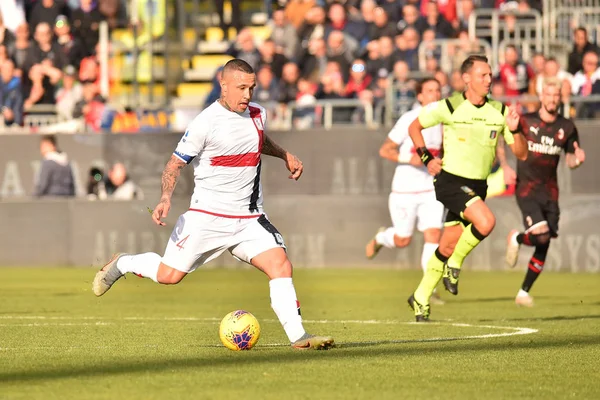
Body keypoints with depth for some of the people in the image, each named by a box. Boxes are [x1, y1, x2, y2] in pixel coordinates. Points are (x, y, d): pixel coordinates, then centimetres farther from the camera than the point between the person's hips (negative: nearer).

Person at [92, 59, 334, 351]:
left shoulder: (257, 115, 7)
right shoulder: (206, 123, -12)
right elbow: (174, 165, -7)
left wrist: (285, 155, 23)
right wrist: (166, 198, -22)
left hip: (249, 218, 5)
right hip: (207, 215, -4)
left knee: (281, 265, -15)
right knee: (169, 275, -1)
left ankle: (297, 336, -14)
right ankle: (121, 264, 28)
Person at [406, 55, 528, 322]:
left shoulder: (499, 111, 2)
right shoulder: (449, 107, -8)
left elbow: (521, 153, 3)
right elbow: (414, 127, 6)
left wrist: (514, 130, -15)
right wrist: (427, 158, -3)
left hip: (477, 186, 5)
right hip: (451, 180, -5)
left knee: (448, 247, 8)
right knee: (486, 222, -28)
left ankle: (421, 298, 25)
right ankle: (454, 265, -4)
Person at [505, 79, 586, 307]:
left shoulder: (567, 128, 4)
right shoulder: (526, 122, -5)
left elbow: (570, 160, 11)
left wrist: (578, 159, -10)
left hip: (550, 192, 4)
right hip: (526, 188, -4)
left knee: (544, 246, 3)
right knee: (541, 235, -23)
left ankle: (524, 292, 17)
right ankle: (516, 239, 12)